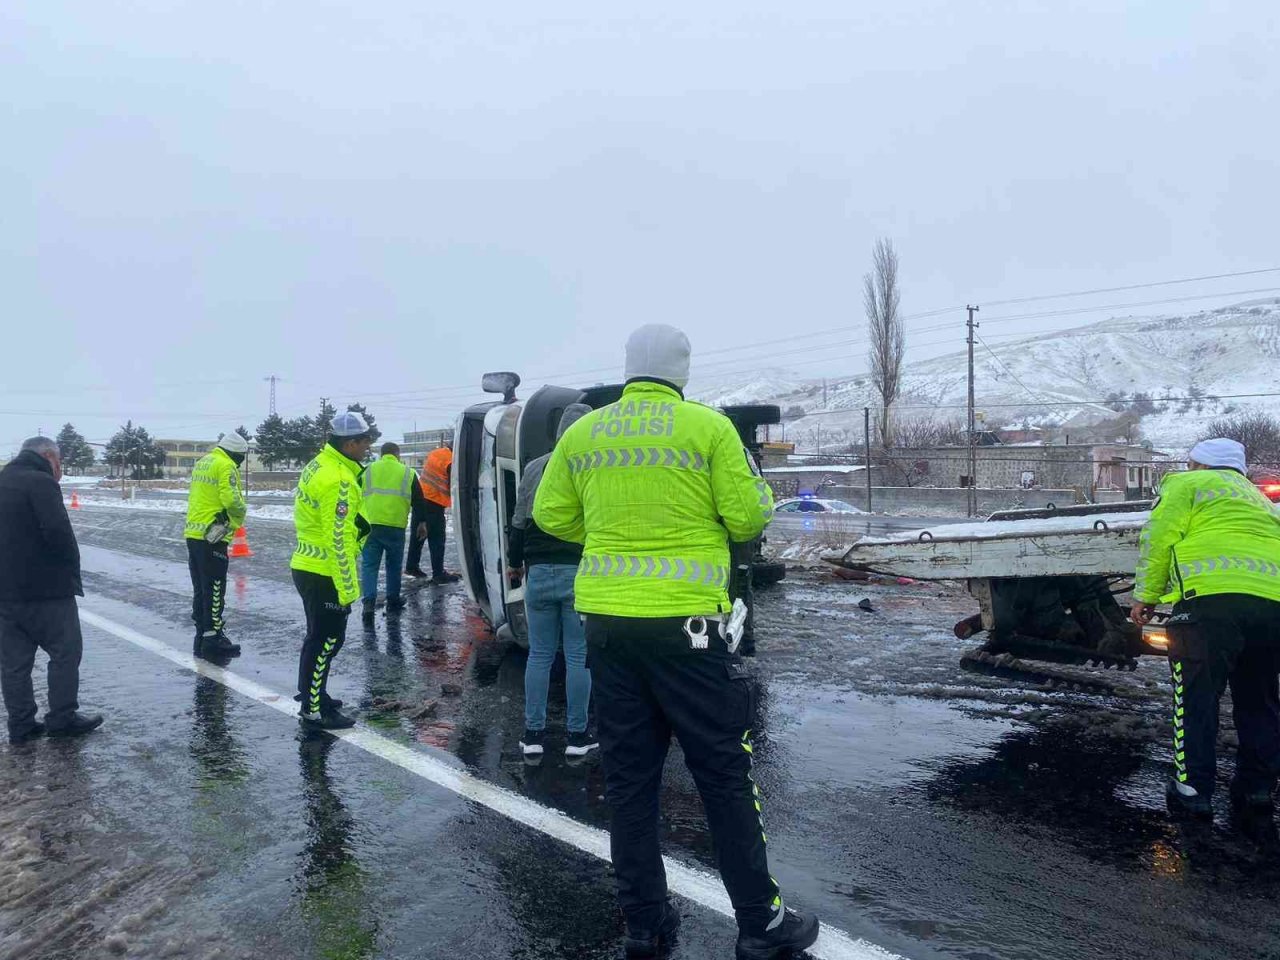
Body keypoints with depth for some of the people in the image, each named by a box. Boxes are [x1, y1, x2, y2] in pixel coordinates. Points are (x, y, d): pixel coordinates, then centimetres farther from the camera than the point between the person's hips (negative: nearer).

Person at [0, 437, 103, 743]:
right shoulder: (41, 483, -14)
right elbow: (58, 532, -24)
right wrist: (72, 569, -9)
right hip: (46, 590, -8)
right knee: (65, 652, 4)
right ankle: (61, 718, 9)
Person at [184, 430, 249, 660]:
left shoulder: (201, 462, 17)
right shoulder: (226, 466, -12)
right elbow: (232, 500, -22)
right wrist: (240, 515, -2)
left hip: (193, 533, 9)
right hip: (212, 537, -9)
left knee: (200, 589, 15)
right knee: (214, 590, -3)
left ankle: (202, 637, 23)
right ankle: (213, 642, 0)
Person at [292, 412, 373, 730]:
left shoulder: (320, 465, 9)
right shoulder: (338, 480, -23)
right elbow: (338, 540, -24)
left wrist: (357, 523, 9)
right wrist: (348, 588, -20)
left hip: (308, 567, 10)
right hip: (324, 575, -10)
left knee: (321, 637, 21)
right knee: (327, 640, 0)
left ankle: (312, 695, 35)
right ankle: (313, 712, 9)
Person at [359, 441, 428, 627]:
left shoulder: (368, 470, 11)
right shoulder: (407, 473, 8)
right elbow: (419, 501, 11)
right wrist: (422, 523, 22)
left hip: (370, 526, 0)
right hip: (395, 528, 0)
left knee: (369, 565, 3)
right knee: (394, 565, 16)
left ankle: (369, 602, -11)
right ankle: (393, 600, 25)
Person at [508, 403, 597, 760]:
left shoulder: (534, 469, 5)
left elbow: (519, 523, 9)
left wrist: (515, 562, 21)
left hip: (540, 573, 3)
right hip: (581, 575, -3)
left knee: (539, 654, 11)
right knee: (579, 656, 5)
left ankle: (533, 734, 16)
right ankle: (577, 735, 13)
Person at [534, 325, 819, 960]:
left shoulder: (581, 433, 6)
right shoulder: (708, 426, -6)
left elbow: (550, 515, 11)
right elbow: (749, 516, -6)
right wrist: (755, 499, 16)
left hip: (606, 621, 4)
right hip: (682, 623, -4)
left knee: (629, 777, 14)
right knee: (723, 775, 9)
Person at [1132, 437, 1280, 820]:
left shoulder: (1189, 485, 12)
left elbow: (1158, 538, 1)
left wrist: (1146, 595, 6)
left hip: (1214, 597, -6)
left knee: (1195, 697, 1)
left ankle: (1193, 789, 2)